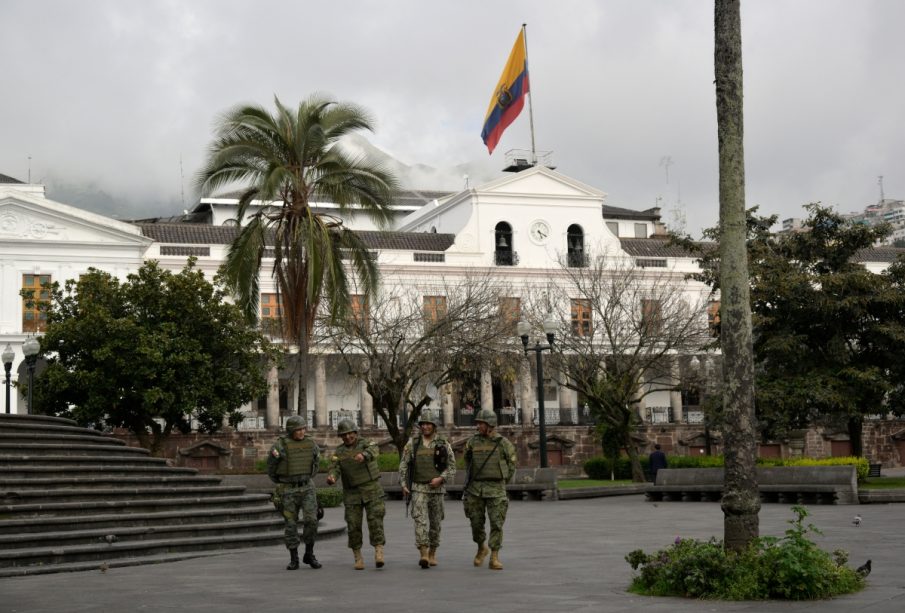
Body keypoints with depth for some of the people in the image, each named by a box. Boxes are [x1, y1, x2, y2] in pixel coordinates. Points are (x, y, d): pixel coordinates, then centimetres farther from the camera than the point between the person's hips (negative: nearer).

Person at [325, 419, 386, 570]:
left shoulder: (366, 444, -4)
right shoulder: (339, 452, 4)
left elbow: (374, 451, -29)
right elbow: (334, 470, -11)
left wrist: (363, 455, -52)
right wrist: (331, 478, -36)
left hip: (372, 491, -2)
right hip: (352, 493, 2)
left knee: (375, 522, -13)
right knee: (354, 525, -2)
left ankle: (378, 555, -16)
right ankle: (358, 558, 10)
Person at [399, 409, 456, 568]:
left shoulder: (444, 444, 1)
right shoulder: (412, 443, 3)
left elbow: (452, 467, 2)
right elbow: (403, 465, 6)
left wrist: (441, 478, -14)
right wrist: (404, 485, -4)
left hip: (437, 489, 1)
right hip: (418, 489, -1)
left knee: (435, 523, 10)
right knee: (420, 520, -16)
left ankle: (432, 553, 27)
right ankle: (423, 555, -24)